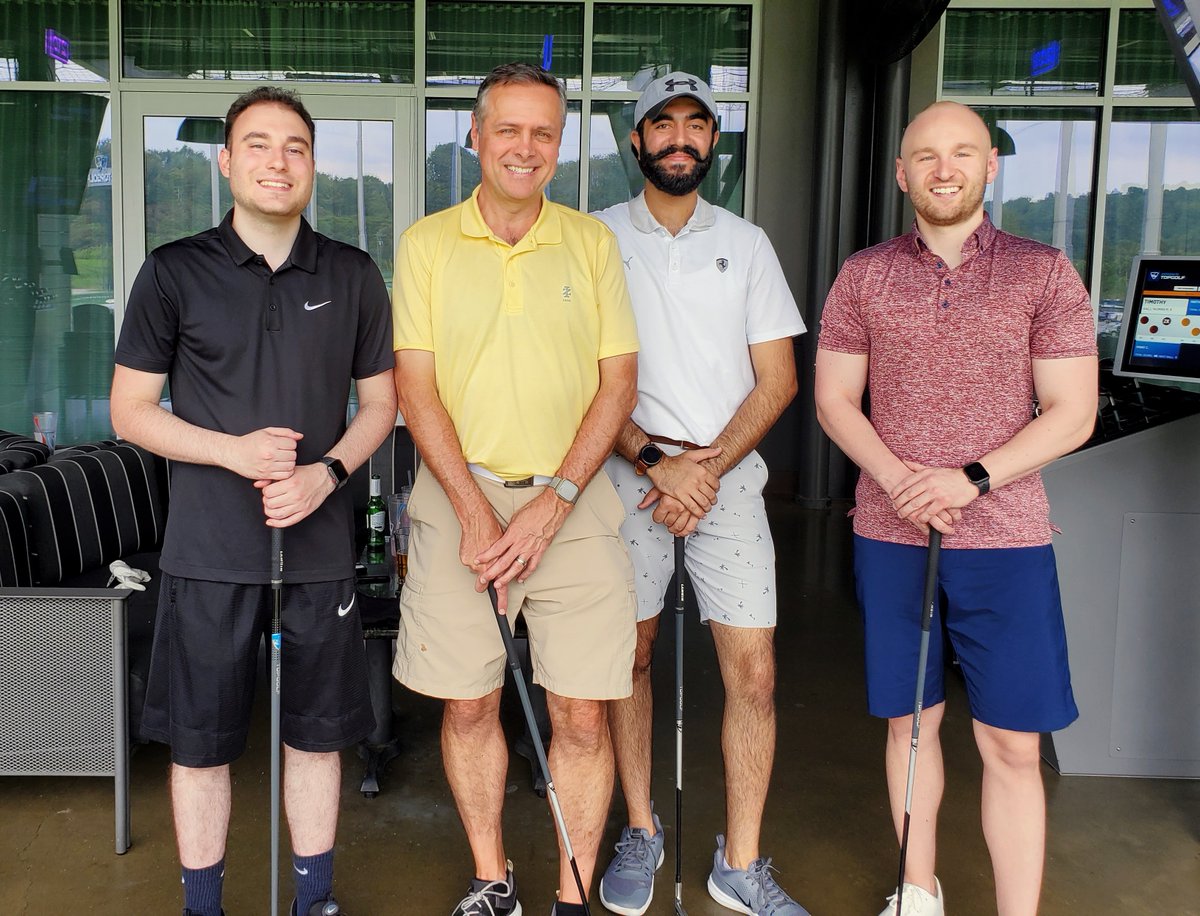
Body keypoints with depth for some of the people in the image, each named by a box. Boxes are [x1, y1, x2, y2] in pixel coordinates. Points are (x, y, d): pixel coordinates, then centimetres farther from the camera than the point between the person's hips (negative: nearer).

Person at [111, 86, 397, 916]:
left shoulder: (353, 276, 4)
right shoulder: (174, 272, -1)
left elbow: (381, 403, 9)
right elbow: (130, 410, 1)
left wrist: (326, 472, -10)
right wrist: (234, 450, -15)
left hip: (320, 546, 2)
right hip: (209, 551, -1)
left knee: (317, 734, 12)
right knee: (200, 742, 9)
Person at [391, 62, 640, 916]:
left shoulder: (592, 242, 5)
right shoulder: (426, 243, 3)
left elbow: (619, 381, 1)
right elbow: (415, 386, -1)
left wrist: (553, 502, -9)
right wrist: (475, 511, -10)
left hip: (573, 503, 0)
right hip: (460, 499, 0)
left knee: (582, 713, 2)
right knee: (469, 705, 9)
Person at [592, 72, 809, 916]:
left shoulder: (746, 243, 10)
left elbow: (777, 379, 6)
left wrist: (710, 464, -8)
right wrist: (657, 462, -13)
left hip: (729, 476, 1)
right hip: (628, 474, -1)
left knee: (754, 671, -2)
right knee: (630, 657, 7)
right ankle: (642, 833, 26)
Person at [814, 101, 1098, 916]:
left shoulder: (1044, 273, 1)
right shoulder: (864, 277, 6)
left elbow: (1072, 413, -3)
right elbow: (834, 398, 5)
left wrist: (973, 480, -16)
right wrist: (897, 478, -12)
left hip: (1006, 541, -2)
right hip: (891, 537, 2)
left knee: (1012, 746, 1)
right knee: (910, 721, 13)